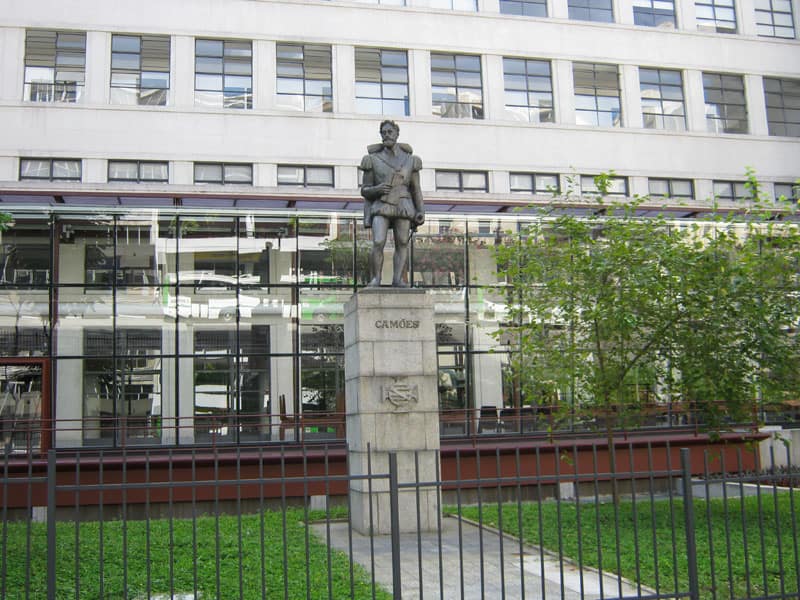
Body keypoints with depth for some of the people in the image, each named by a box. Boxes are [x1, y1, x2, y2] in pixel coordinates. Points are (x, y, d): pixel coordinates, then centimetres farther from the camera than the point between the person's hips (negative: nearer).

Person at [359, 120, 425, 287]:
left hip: (403, 208, 1)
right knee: (378, 244, -15)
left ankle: (398, 279, -2)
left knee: (402, 244, -4)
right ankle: (375, 279, -8)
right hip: (381, 208, -1)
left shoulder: (410, 160, 8)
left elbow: (416, 190, 8)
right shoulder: (373, 160, 5)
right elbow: (365, 190, 6)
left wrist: (421, 212, -4)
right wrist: (376, 189, -16)